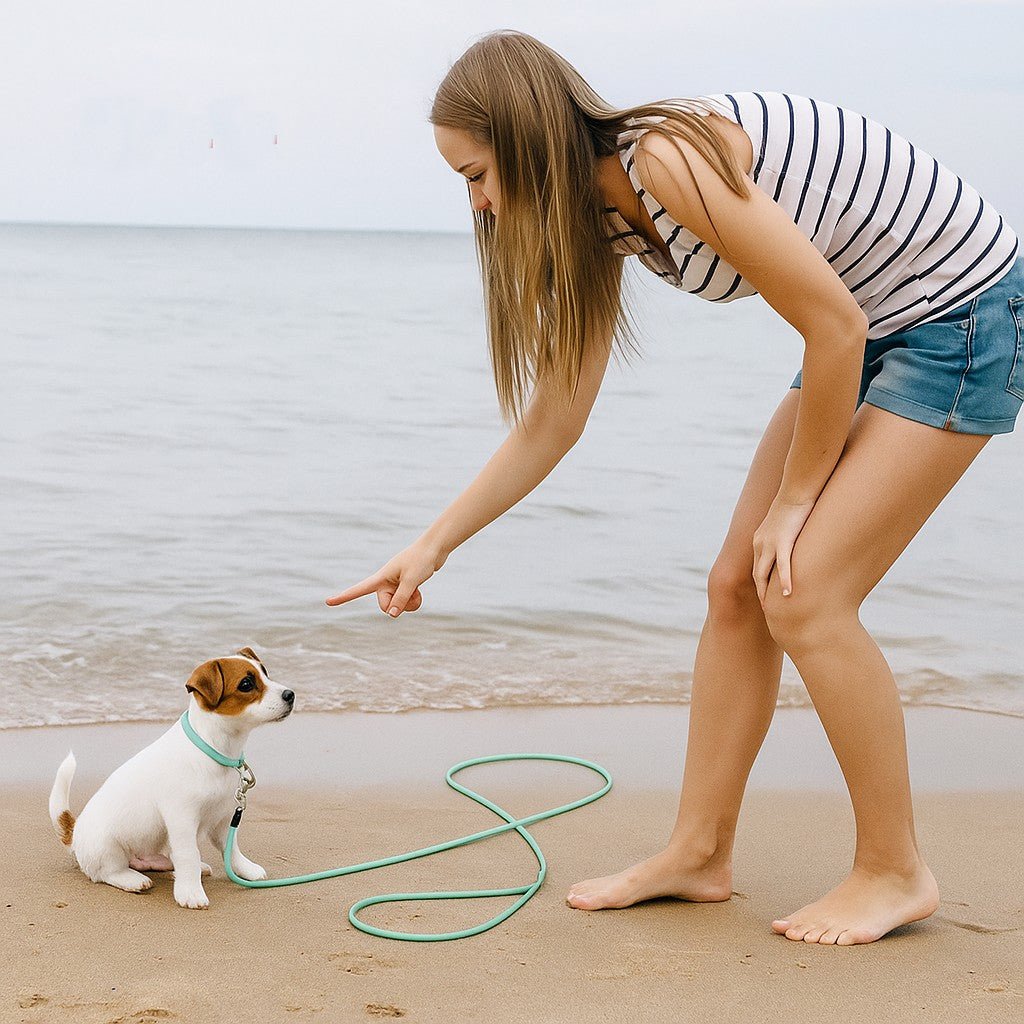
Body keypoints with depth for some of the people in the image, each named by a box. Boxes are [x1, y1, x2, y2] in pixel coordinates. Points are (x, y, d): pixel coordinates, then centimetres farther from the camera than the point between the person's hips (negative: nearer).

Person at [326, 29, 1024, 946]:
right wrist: (432, 548, 9)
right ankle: (699, 853, 16)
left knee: (804, 593, -13)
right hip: (872, 326, 9)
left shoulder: (671, 159, -28)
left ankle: (895, 871, 3)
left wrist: (795, 499, -13)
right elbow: (551, 423, 8)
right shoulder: (597, 219, 1)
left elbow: (833, 326, -24)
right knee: (737, 588, 5)